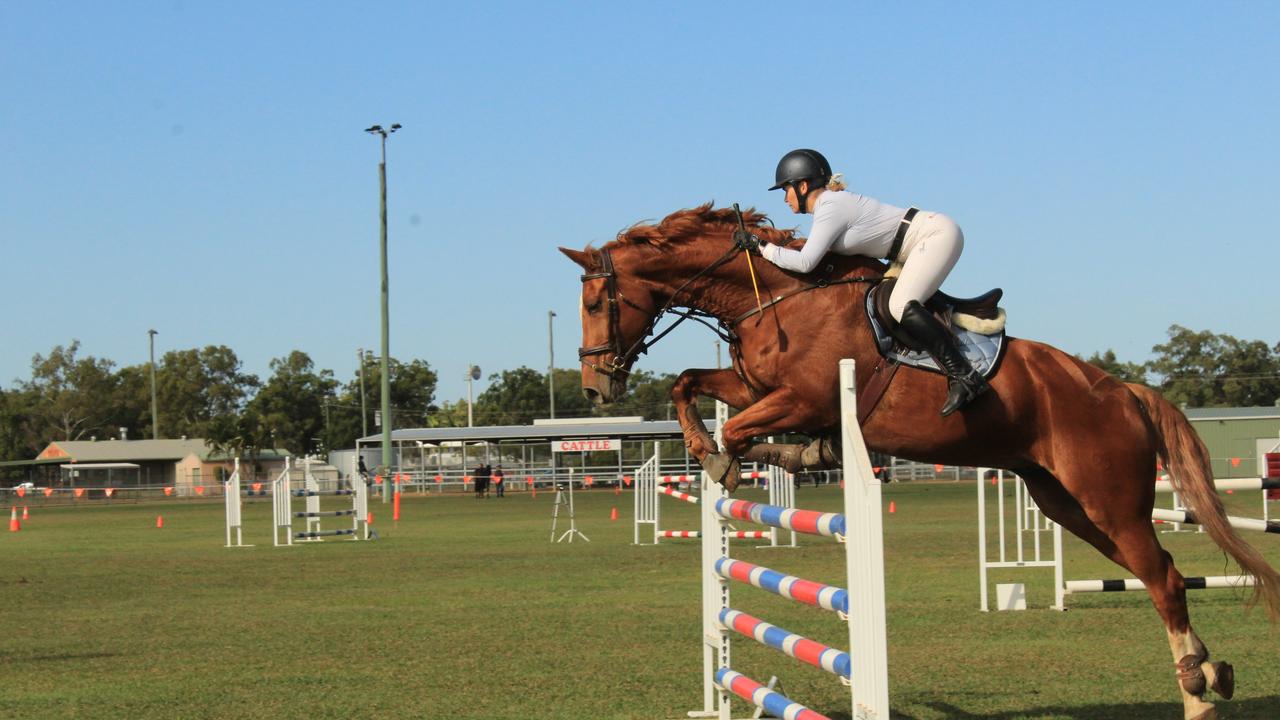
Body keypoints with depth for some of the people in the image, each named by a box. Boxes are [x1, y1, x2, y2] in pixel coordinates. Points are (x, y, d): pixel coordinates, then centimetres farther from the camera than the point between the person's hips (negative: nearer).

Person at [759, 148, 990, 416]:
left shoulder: (830, 207, -15)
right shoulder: (831, 203, 14)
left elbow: (805, 262, -21)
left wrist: (764, 248, -11)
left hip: (936, 233, -10)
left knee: (901, 305, -25)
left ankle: (964, 377, -30)